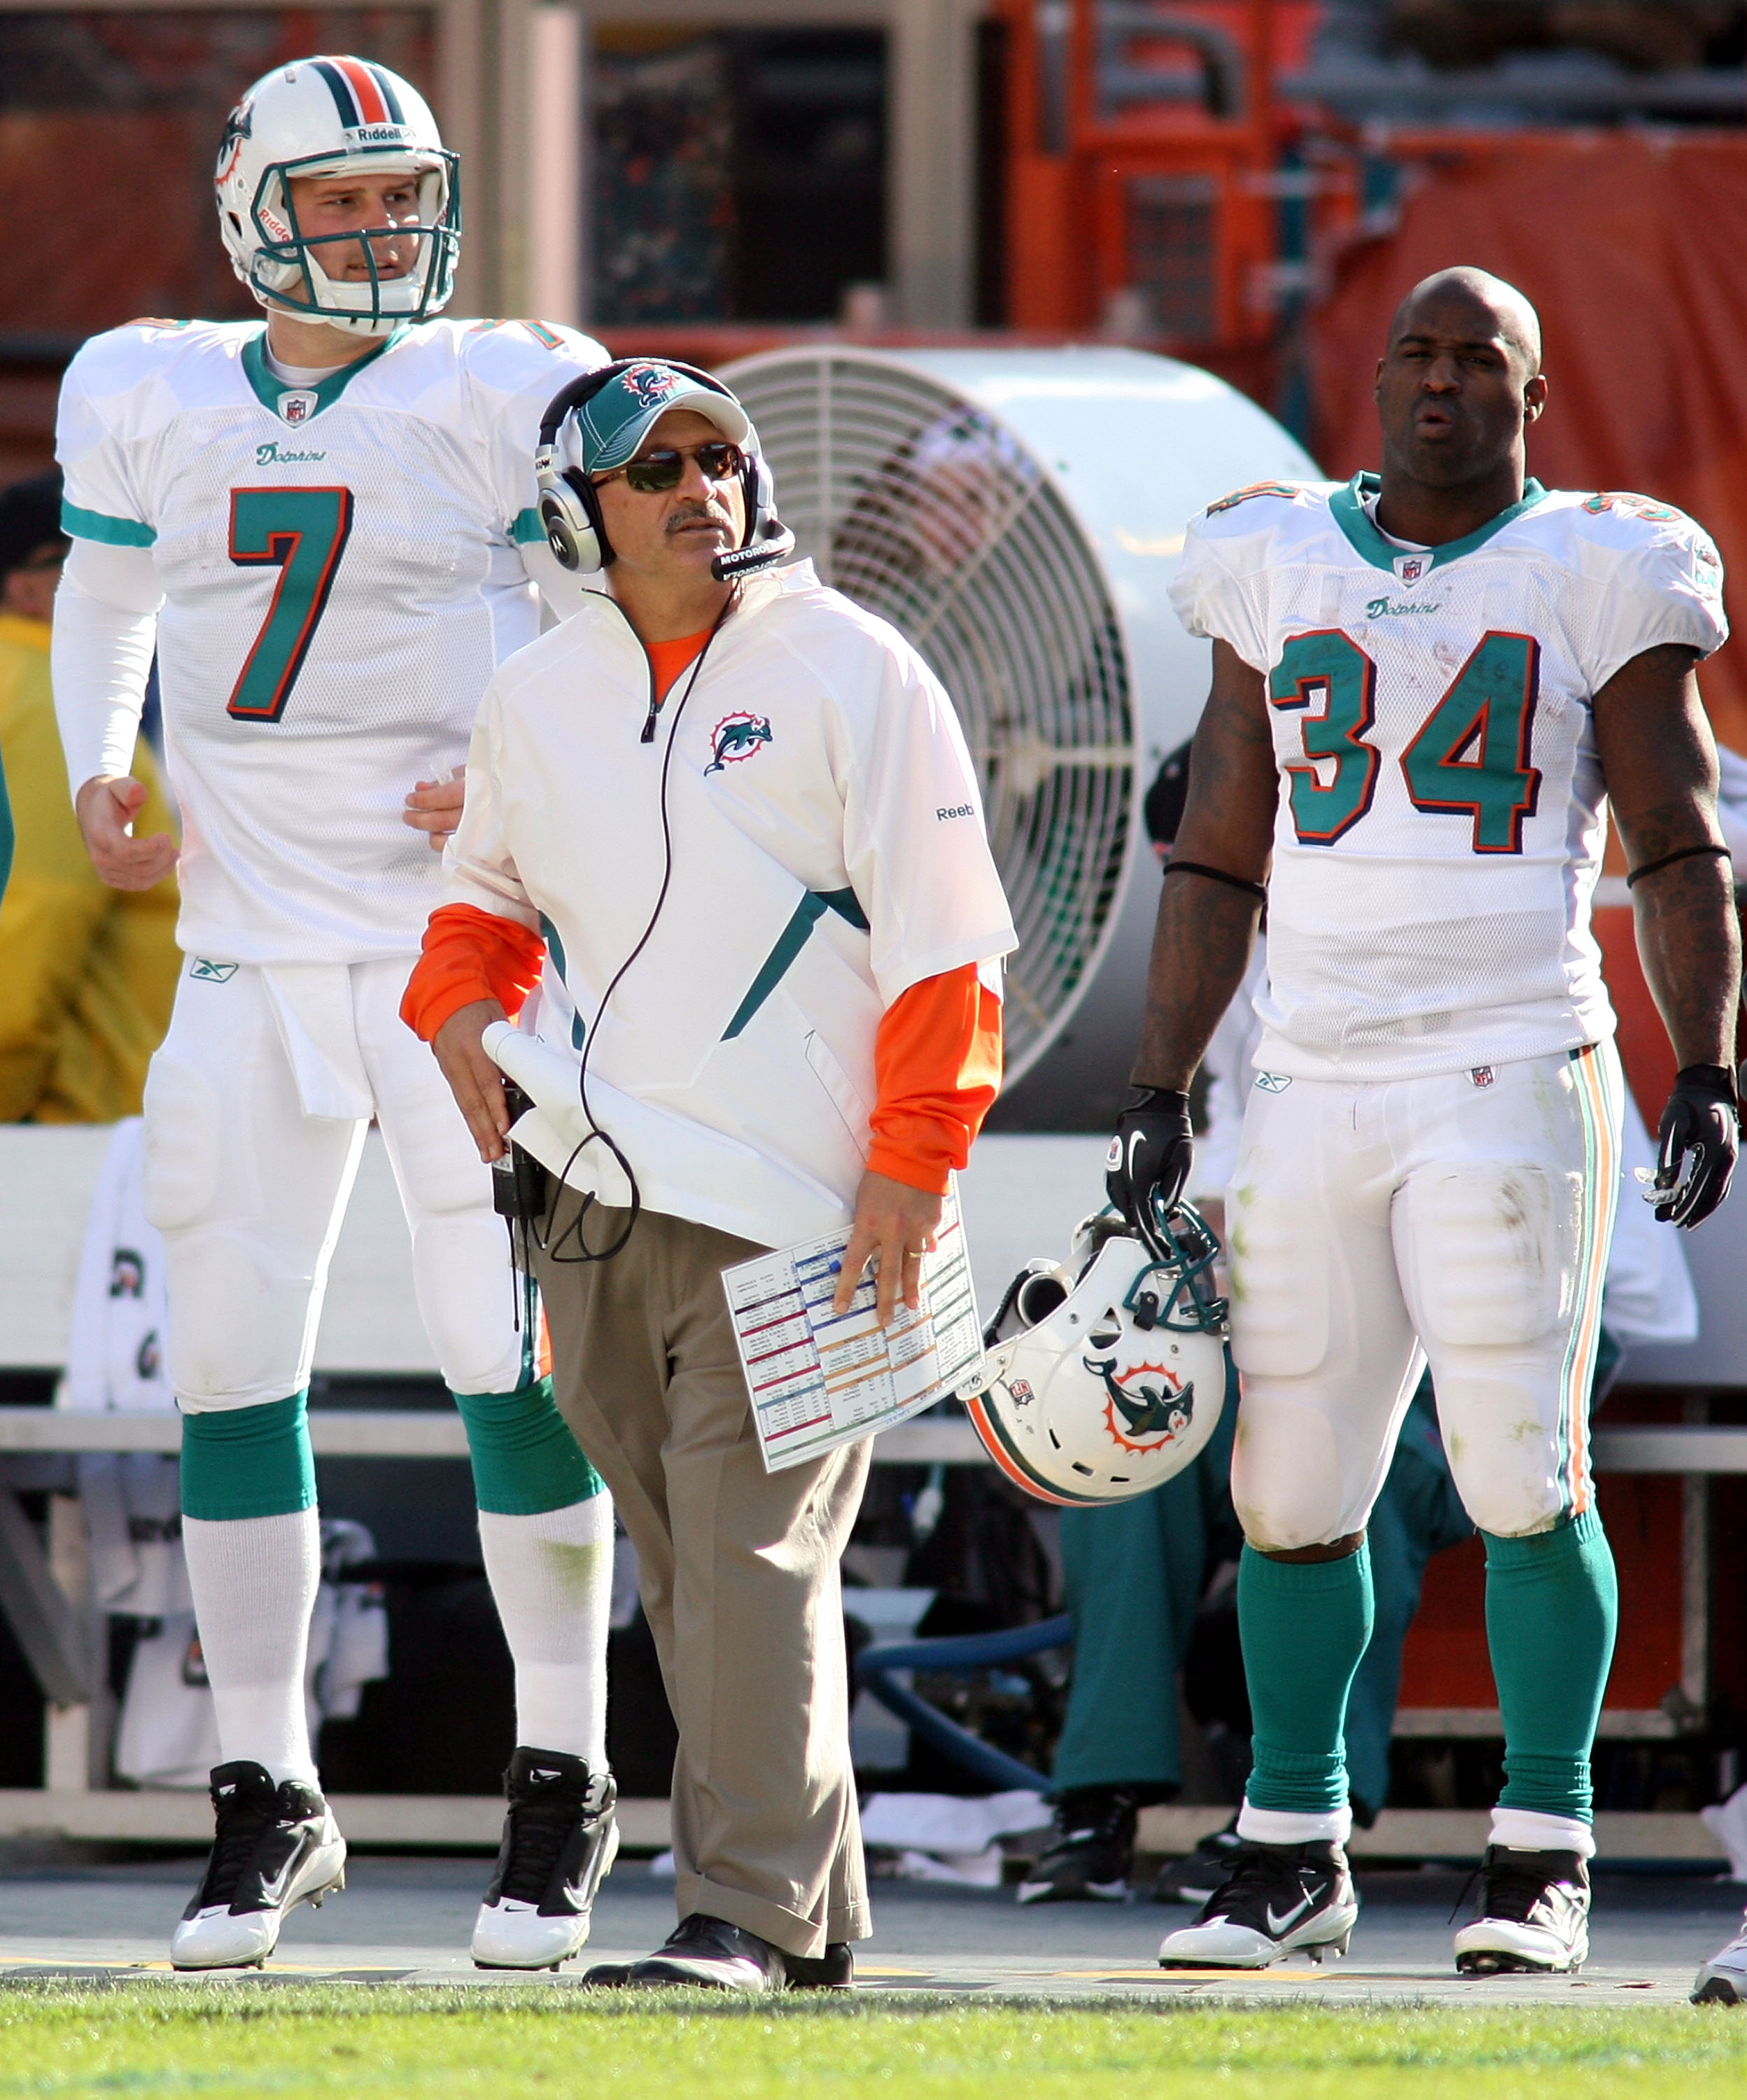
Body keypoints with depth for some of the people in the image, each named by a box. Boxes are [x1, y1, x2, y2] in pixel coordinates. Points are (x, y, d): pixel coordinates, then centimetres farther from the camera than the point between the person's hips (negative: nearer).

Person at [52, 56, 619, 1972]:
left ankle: (561, 1788, 4)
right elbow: (104, 596, 23)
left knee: (512, 1356, -7)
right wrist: (95, 776, 9)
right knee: (229, 1361, 1)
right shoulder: (147, 400, 6)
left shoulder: (501, 399, -3)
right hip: (251, 950, 3)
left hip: (463, 935, -3)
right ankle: (265, 1800, 12)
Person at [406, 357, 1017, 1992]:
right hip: (591, 1182, 6)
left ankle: (755, 1913, -11)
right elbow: (489, 883, 26)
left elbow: (943, 938, -5)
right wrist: (457, 1003, 4)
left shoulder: (847, 672, -3)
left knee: (751, 1548, -12)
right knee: (675, 1550, 6)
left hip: (787, 1185, -6)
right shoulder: (538, 694, 11)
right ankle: (809, 1902, 13)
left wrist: (912, 1162, -13)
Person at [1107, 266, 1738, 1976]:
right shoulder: (1283, 570, 12)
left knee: (1522, 1472, -8)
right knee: (1291, 1488, 3)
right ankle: (1291, 1855, 14)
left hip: (1512, 1075, -3)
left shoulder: (1595, 580, 3)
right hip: (1312, 1087, 3)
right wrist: (1157, 1098, 11)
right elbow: (1217, 859, 16)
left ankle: (1544, 1853, 2)